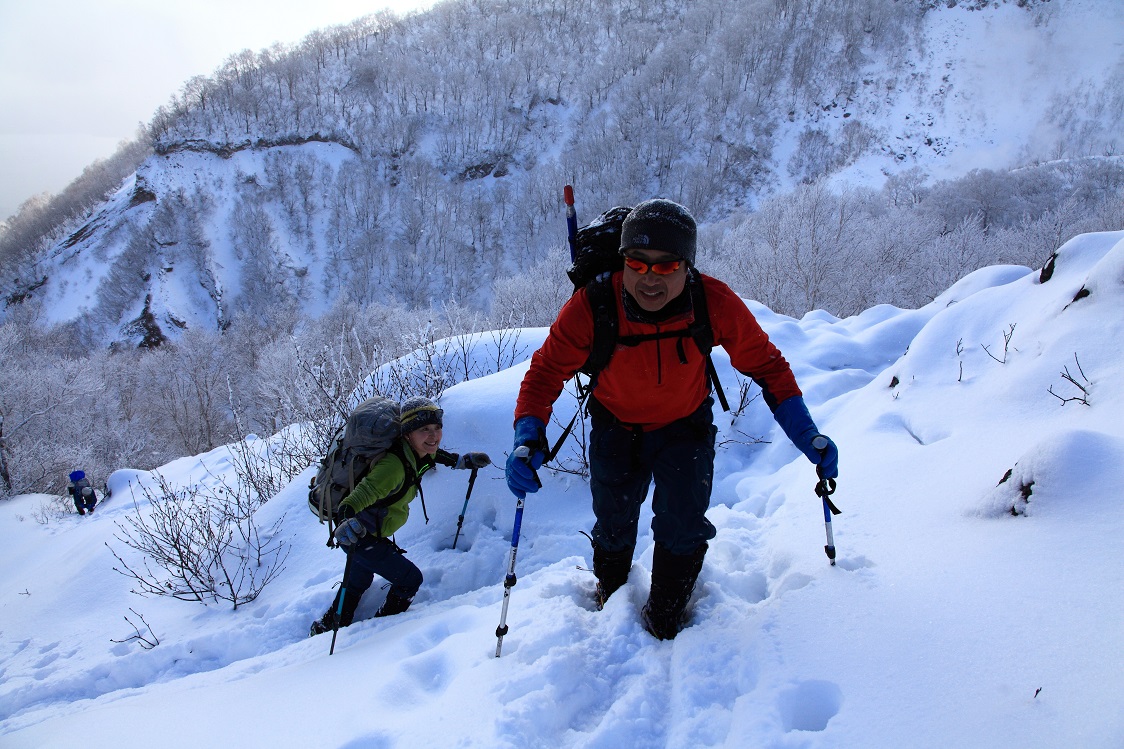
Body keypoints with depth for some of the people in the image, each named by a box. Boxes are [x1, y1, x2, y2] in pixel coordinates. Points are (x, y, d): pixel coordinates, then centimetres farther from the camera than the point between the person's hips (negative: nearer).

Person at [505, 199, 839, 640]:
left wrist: (806, 436, -22)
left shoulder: (716, 305, -30)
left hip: (685, 427, 0)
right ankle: (610, 596, 47)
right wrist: (529, 438, -36)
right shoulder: (591, 307, -33)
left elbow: (766, 365, -15)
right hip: (615, 427, 0)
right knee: (613, 528, 12)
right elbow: (546, 371, -21)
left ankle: (663, 619, 24)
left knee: (682, 528, -6)